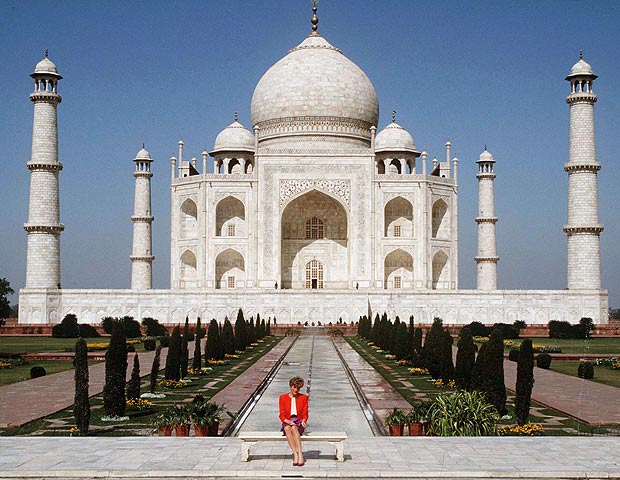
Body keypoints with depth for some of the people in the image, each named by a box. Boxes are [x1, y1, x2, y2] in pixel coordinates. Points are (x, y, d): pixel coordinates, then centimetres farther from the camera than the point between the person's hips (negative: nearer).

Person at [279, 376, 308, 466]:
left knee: (294, 428, -37)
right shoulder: (283, 398, 7)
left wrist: (303, 421, -16)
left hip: (299, 423, 0)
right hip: (287, 423, 0)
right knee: (287, 428, -37)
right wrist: (288, 421, -17)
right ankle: (296, 455, -44)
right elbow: (282, 415, 3)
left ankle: (300, 454, -46)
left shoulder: (303, 397, 8)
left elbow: (305, 414, 6)